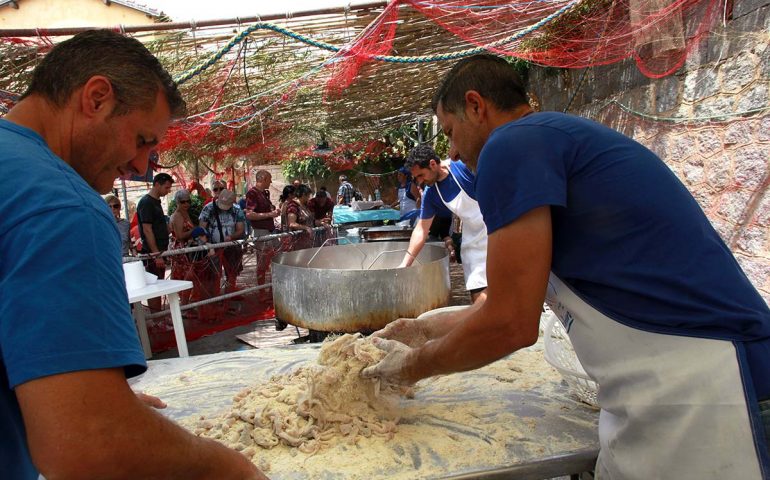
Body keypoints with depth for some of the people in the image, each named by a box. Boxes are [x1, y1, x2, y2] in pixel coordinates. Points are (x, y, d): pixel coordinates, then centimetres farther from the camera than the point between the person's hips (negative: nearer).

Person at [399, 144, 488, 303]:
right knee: (480, 296, -3)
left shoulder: (464, 165, -17)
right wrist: (405, 264, 2)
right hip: (474, 242, 5)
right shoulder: (430, 194, 1)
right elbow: (421, 230, 6)